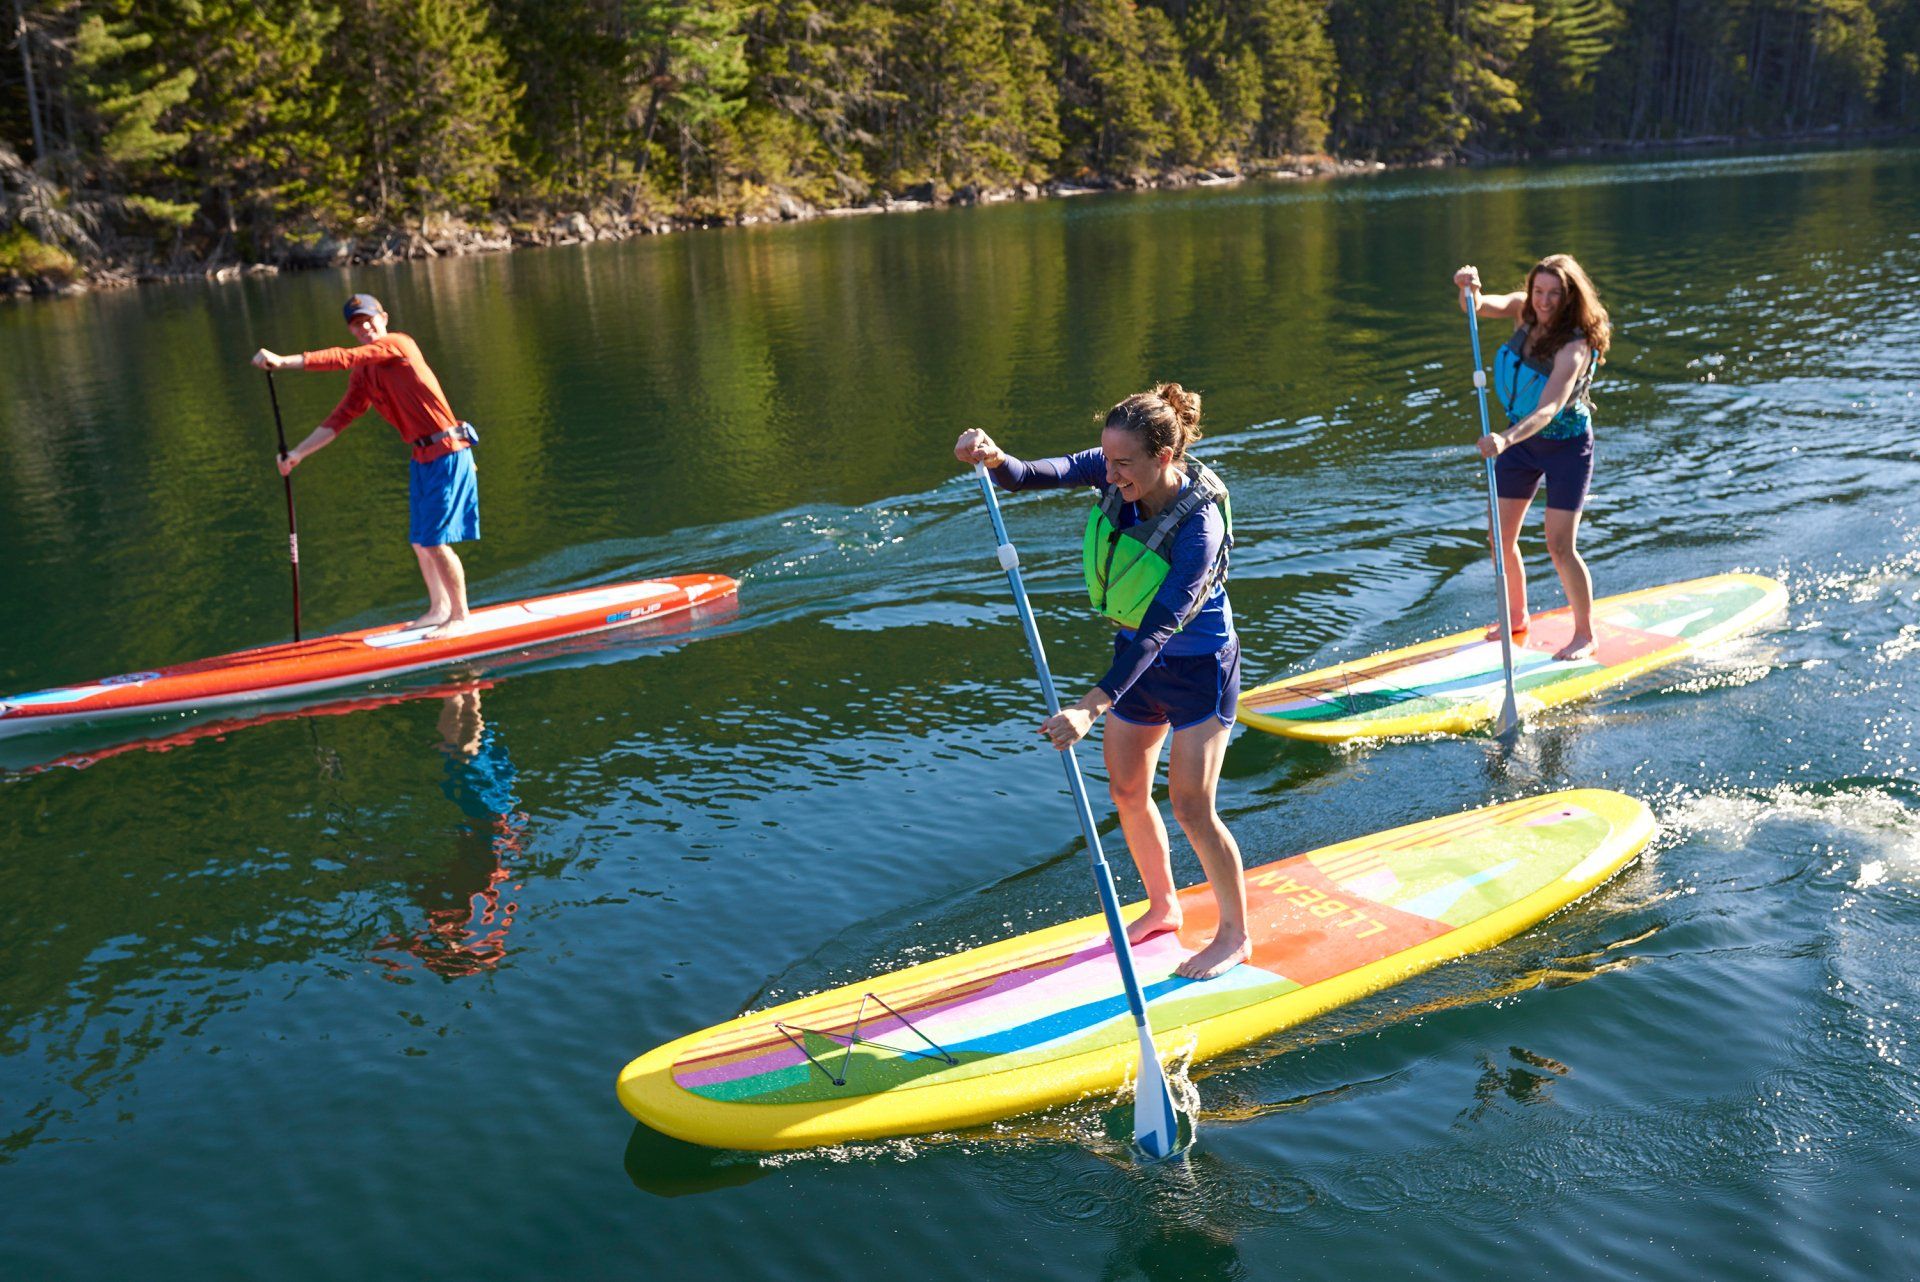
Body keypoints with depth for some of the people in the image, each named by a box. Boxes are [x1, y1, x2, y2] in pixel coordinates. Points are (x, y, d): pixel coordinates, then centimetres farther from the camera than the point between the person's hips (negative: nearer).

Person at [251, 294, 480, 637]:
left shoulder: (398, 344, -12)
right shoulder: (362, 374, 13)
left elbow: (344, 358, -24)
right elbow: (340, 418, 10)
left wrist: (284, 361, -29)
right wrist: (298, 453, 1)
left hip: (447, 454, -9)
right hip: (423, 457, 9)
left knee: (436, 541, -8)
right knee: (420, 542, 14)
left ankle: (460, 616, 3)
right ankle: (439, 609, 29)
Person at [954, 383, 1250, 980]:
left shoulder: (1199, 526, -32)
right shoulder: (1115, 474, -13)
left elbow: (1158, 629, -37)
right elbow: (1036, 475, -22)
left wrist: (1090, 708, -43)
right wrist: (994, 458, -46)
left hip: (1198, 667, -7)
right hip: (1135, 656, 7)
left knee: (1191, 806, -3)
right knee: (1126, 791, 14)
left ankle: (1235, 934, 18)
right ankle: (1163, 906, 36)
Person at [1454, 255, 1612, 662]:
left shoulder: (1574, 346, -28)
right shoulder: (1523, 311, -8)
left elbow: (1549, 409, -40)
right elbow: (1479, 306, -18)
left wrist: (1506, 439, -55)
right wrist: (1468, 288, -42)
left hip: (1566, 445, -6)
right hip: (1519, 438, 6)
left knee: (1559, 546, -9)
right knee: (1501, 538, 7)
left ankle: (1585, 634, 10)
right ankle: (1516, 616, 29)